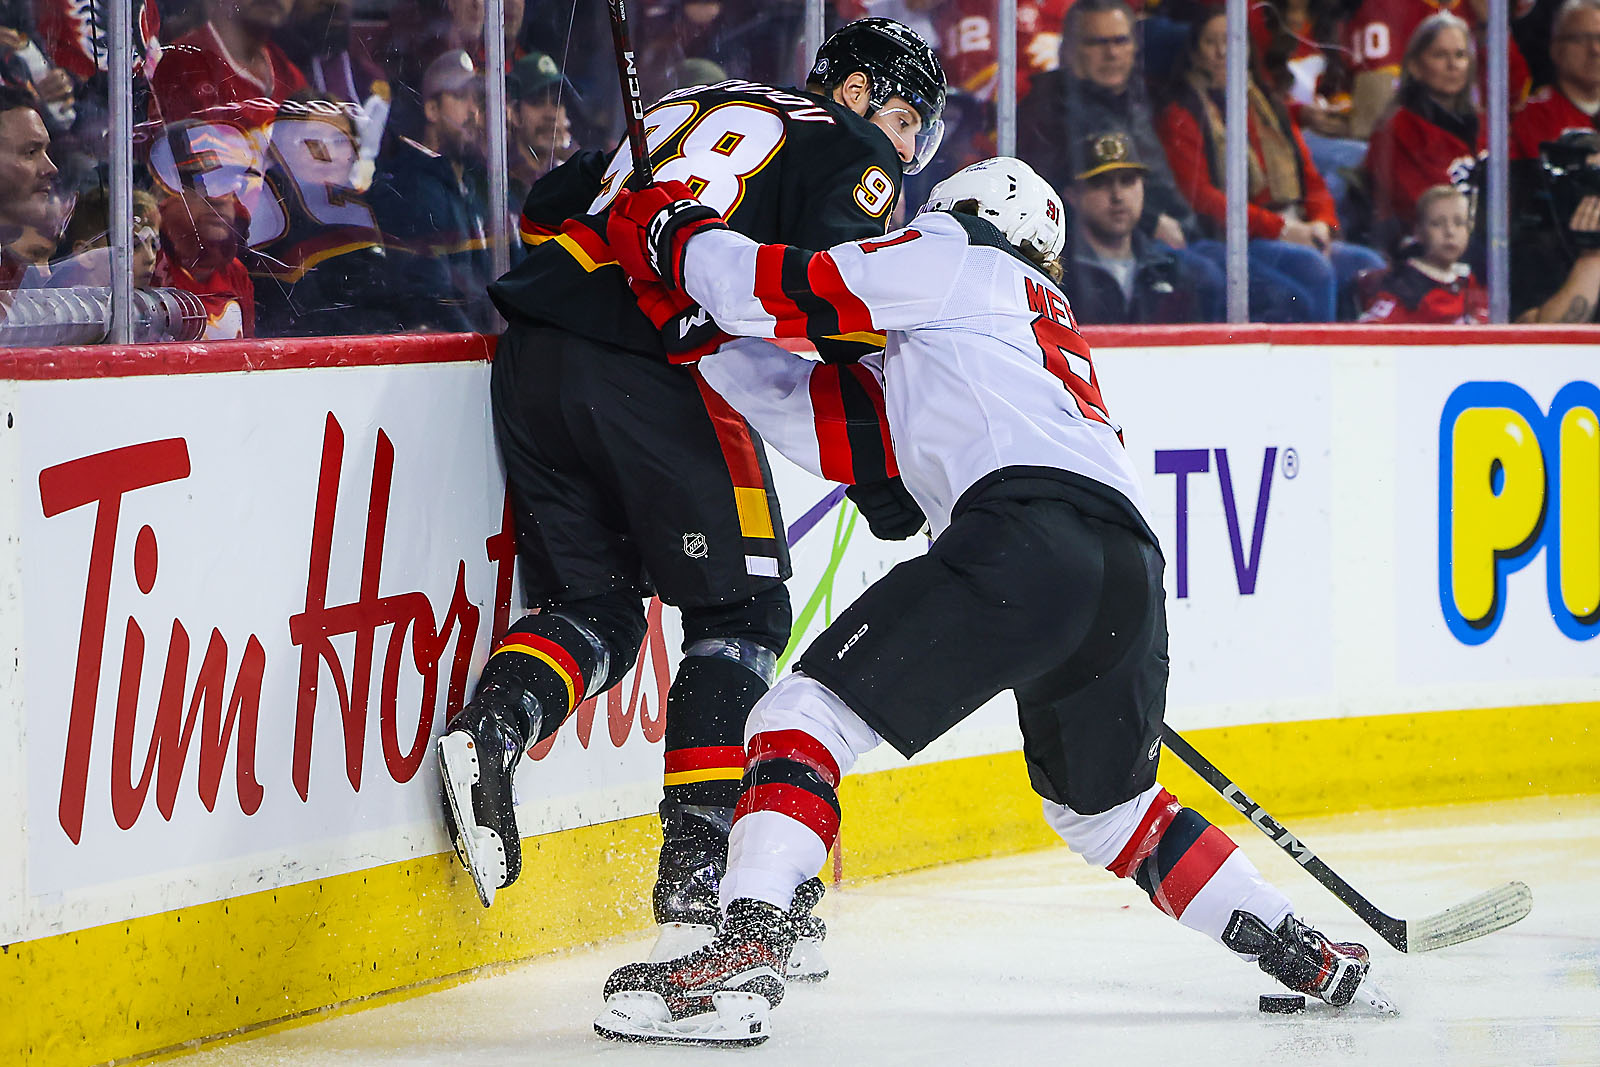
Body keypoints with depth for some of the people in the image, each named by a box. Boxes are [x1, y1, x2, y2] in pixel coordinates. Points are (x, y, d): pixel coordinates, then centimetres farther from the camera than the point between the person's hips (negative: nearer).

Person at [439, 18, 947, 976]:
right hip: (661, 381, -6)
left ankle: (493, 727, -12)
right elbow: (834, 314, -4)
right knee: (740, 612, 5)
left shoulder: (689, 110, 29)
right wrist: (880, 478, -1)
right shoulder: (851, 156, 8)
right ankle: (698, 870, -4)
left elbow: (552, 205, 26)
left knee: (593, 608, 17)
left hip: (532, 358, 6)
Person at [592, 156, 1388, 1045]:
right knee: (1106, 806, 29)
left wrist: (675, 237, 22)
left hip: (1027, 538, -8)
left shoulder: (954, 252, 18)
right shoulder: (1044, 314, 40)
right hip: (1130, 568, 8)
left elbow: (794, 293, 5)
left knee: (807, 714, -8)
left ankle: (746, 952, -26)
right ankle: (1309, 960, 28)